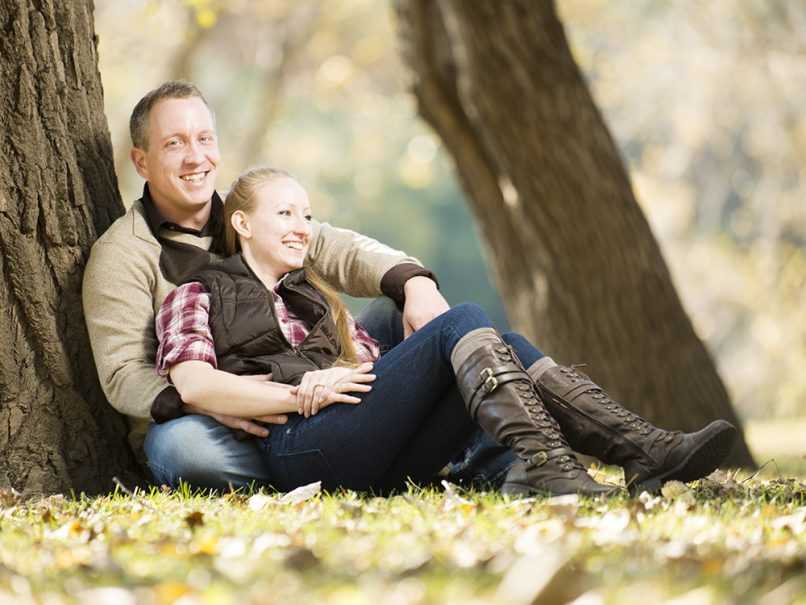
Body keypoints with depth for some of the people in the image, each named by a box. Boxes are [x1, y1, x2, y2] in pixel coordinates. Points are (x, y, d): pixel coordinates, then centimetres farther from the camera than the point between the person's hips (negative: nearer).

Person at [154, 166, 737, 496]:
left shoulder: (312, 295, 35)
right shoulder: (198, 295, 14)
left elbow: (374, 364, 22)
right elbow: (194, 384, -5)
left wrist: (339, 375, -2)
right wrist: (298, 394, -13)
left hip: (380, 460, 7)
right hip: (300, 447, -7)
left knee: (503, 348, -14)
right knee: (463, 323, -21)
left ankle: (641, 447, -32)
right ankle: (543, 464, -43)